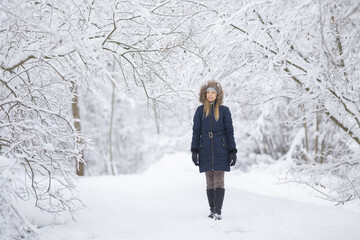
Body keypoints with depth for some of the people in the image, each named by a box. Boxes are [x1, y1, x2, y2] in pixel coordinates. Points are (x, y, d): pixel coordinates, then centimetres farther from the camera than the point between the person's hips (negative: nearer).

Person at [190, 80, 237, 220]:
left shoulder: (224, 110, 4)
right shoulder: (200, 110, 8)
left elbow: (229, 131, 4)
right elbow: (196, 131, 8)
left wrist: (232, 151, -1)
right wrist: (194, 151, 0)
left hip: (220, 150, -2)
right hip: (206, 150, 2)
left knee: (219, 180, -7)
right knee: (210, 181, 6)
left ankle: (218, 211, -8)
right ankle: (212, 209, 14)